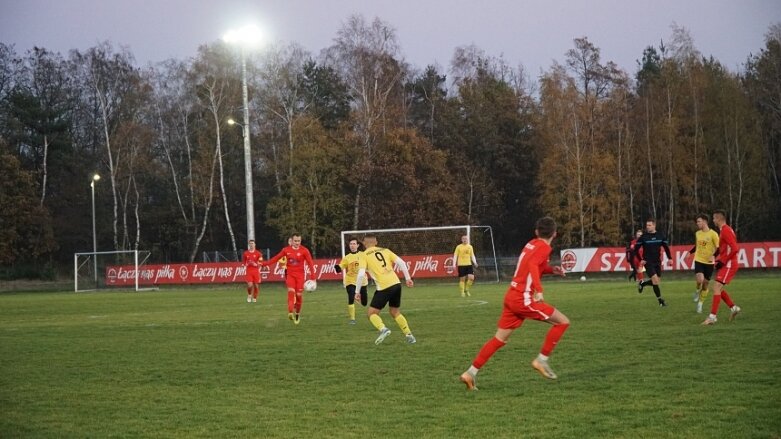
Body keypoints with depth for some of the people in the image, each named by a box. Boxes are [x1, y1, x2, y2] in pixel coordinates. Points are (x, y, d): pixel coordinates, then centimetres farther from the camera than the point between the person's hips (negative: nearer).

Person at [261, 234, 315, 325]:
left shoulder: (304, 251, -5)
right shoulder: (286, 250, 1)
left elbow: (310, 263, -8)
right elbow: (276, 258, 6)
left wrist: (313, 277, -14)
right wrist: (264, 264, 1)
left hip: (300, 275, -1)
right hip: (290, 274, 1)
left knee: (299, 294, 0)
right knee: (291, 291, -20)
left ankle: (297, 313, 19)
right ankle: (290, 312, -31)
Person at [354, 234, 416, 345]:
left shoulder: (363, 255, 3)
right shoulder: (385, 250, 17)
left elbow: (361, 274, -9)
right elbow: (401, 262, 7)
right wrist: (408, 278, 11)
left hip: (384, 287, -5)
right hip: (396, 283, 5)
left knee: (372, 312, 6)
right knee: (395, 312, 23)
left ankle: (383, 329, -21)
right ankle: (409, 335, 16)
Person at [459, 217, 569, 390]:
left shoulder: (531, 244, 17)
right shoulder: (544, 247, -8)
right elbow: (532, 265, -27)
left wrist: (551, 269, 20)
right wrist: (539, 290, -36)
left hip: (511, 296, 8)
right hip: (523, 299, -8)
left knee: (499, 339, 11)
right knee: (563, 321, 0)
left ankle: (471, 373, 7)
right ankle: (541, 360, 1)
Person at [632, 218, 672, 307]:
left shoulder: (660, 235, -1)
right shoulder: (643, 237, -8)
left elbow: (666, 247, 8)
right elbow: (636, 249, -2)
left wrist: (669, 258, -1)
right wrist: (640, 260, -10)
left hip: (657, 262, 4)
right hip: (648, 262, -4)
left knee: (658, 281, 7)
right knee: (655, 280, -14)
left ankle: (642, 284, 33)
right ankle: (660, 300, -3)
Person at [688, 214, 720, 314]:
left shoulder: (713, 234, -9)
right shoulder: (697, 233, 6)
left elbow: (718, 248, -8)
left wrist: (713, 256, -25)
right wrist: (690, 252, 7)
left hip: (709, 263, -2)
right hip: (699, 260, 2)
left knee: (705, 285, 6)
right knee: (700, 280, -24)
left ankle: (700, 304, 22)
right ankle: (697, 291, 9)